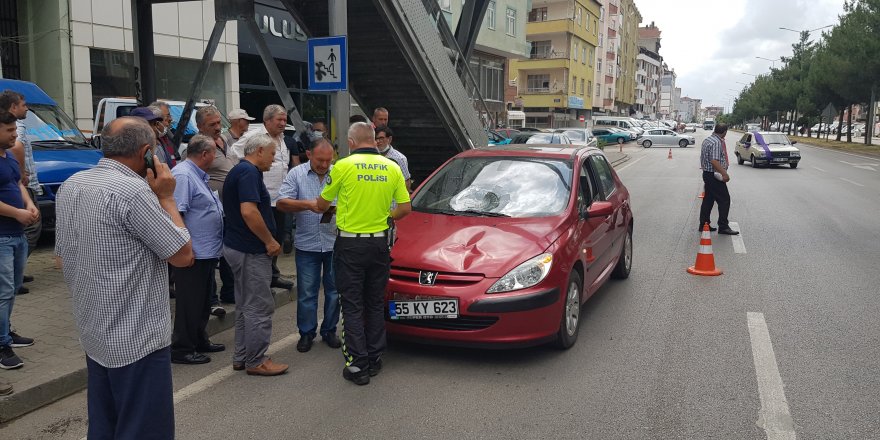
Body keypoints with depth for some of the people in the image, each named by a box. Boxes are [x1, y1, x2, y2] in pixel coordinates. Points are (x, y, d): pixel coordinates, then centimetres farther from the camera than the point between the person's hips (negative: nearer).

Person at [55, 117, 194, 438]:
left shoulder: (70, 186, 6)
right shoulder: (133, 190, -21)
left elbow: (62, 259, 15)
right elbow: (183, 255, -15)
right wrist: (166, 197, -6)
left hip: (94, 333, 9)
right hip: (137, 338, -9)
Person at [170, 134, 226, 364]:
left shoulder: (198, 175, 16)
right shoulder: (183, 175, -17)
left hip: (207, 252, 10)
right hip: (193, 254, -10)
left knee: (203, 301, 19)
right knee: (190, 303, -1)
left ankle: (199, 341, 31)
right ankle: (181, 349, 10)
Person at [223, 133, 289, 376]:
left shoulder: (239, 171, 16)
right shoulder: (249, 172, -16)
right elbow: (248, 211, -27)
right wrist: (270, 241, -19)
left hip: (237, 246, 11)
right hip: (251, 250, -11)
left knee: (246, 306, 16)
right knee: (259, 307, -3)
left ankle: (241, 357, 23)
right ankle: (256, 361, 6)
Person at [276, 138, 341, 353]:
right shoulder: (296, 174, 0)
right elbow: (281, 203, -6)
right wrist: (307, 204, -19)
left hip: (336, 243, 1)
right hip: (307, 244, -1)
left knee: (334, 290, 9)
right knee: (306, 292, 5)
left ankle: (329, 331, 24)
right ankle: (306, 333, 19)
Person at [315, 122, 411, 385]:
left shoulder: (343, 166, -8)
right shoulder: (392, 167, 2)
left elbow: (321, 205, 2)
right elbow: (405, 208, 2)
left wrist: (322, 208, 26)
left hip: (350, 243, -4)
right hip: (380, 243, 4)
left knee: (353, 306, 3)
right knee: (375, 304, 16)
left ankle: (358, 366, 3)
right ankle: (374, 359, 23)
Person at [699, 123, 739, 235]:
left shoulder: (707, 140, 12)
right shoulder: (717, 142, -18)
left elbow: (703, 158, 20)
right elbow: (714, 161, -26)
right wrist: (725, 174, -26)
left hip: (707, 174, 10)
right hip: (714, 175, -10)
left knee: (708, 199, 14)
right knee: (724, 200, -5)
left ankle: (703, 224, 19)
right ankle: (723, 227, -4)